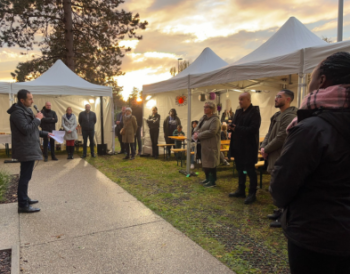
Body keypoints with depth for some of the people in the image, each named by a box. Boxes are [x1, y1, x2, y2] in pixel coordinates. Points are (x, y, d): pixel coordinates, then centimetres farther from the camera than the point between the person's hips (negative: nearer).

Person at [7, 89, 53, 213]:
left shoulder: (24, 111, 16)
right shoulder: (17, 113, -17)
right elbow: (26, 130, -27)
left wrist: (45, 134, 16)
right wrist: (37, 119, -16)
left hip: (29, 148, 11)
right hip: (26, 150, -11)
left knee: (25, 176, 18)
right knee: (25, 177, -7)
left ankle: (24, 198, 30)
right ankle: (23, 205, -1)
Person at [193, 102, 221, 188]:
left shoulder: (215, 119, -15)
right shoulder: (203, 118, 13)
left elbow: (211, 132, -25)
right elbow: (197, 127, 15)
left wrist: (198, 136, -20)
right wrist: (196, 132, -9)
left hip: (211, 145, -9)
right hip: (203, 144, 9)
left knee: (210, 162, 0)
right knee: (205, 162, 17)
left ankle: (213, 181, 13)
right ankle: (208, 178, 32)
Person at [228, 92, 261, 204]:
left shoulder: (255, 112, -13)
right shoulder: (238, 111, 12)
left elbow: (253, 129, -23)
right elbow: (235, 125, 16)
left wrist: (237, 128, -24)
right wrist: (231, 127, -9)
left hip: (249, 147, -8)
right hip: (238, 145, 8)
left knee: (250, 170, 2)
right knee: (240, 169, 16)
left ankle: (252, 193, 13)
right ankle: (241, 190, 29)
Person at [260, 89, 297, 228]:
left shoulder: (289, 116, -17)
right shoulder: (277, 115, 15)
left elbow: (281, 138, -22)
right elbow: (269, 134, 17)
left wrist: (266, 150, -12)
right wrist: (263, 147, 1)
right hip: (275, 156, 10)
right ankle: (281, 210, 32)